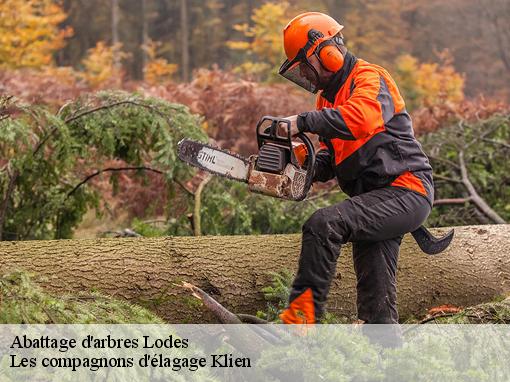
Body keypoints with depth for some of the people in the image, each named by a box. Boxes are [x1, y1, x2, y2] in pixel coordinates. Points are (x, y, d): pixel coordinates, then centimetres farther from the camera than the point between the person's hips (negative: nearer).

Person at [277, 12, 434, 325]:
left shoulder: (369, 78, -10)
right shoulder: (329, 96, 18)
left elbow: (361, 118, -32)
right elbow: (334, 154, 16)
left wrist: (305, 122, -30)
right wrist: (311, 168, -5)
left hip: (406, 191, -10)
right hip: (377, 199, 10)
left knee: (324, 225, -27)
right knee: (377, 301, 9)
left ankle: (301, 317, -25)